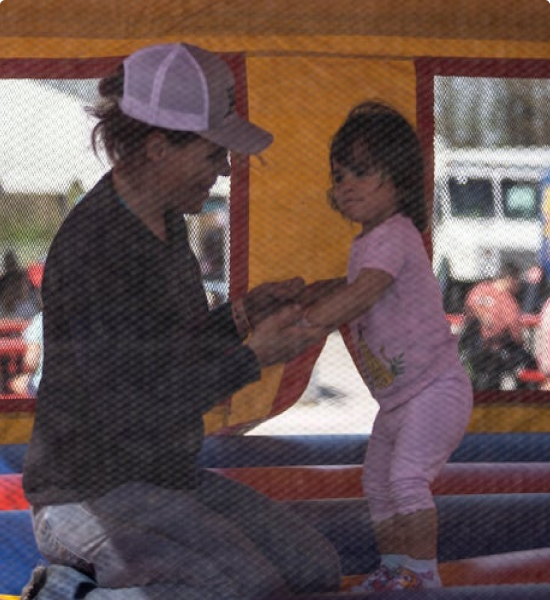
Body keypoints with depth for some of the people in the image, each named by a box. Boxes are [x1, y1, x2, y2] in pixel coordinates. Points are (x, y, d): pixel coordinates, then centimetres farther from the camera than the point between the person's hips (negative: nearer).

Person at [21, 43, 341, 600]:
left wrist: (242, 314, 2)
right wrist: (253, 356, -18)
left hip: (164, 475, 10)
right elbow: (129, 404, -25)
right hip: (89, 495, -10)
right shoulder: (91, 247, -22)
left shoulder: (163, 224, 8)